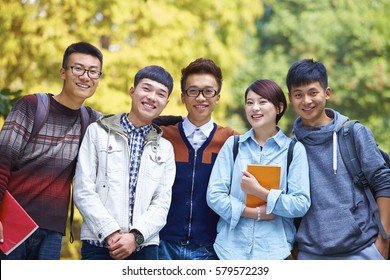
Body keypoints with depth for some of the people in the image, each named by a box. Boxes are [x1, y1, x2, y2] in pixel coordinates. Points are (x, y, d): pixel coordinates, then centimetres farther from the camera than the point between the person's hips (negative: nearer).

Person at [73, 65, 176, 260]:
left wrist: (136, 236, -11)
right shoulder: (97, 132, 7)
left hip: (144, 246, 2)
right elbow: (83, 191, -1)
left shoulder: (165, 149, 16)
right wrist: (110, 233, -12)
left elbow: (162, 203, 6)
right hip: (98, 244, -2)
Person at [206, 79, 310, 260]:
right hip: (231, 247, 1)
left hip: (274, 250, -1)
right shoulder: (232, 145, 7)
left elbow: (301, 204, -6)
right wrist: (255, 213, -11)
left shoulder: (294, 149, 2)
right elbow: (214, 195, 0)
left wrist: (259, 191, -15)